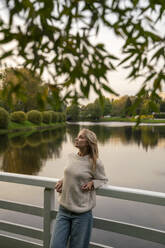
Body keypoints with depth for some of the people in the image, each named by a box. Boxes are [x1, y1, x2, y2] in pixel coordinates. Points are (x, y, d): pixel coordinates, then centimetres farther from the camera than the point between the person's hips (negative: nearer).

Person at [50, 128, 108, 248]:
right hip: (63, 209, 5)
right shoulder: (71, 157, 2)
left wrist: (92, 183, -16)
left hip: (82, 213, -4)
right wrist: (62, 181, 2)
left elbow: (103, 180, 2)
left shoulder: (95, 162, -13)